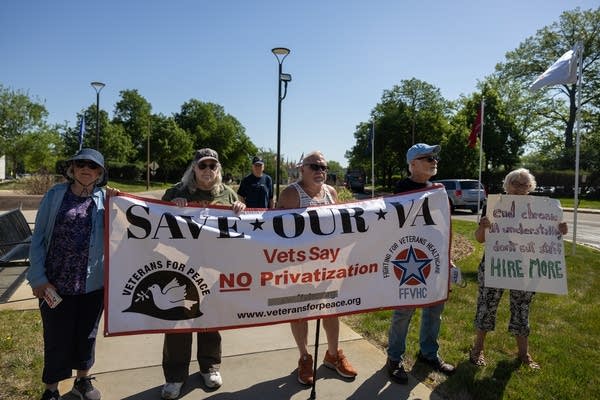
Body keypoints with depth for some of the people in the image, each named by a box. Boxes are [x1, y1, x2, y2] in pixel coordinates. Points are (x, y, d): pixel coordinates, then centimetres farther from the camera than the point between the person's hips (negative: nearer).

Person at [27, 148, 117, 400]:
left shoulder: (105, 198, 1)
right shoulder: (55, 194, -2)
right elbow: (38, 237, -2)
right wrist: (38, 278, -7)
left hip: (93, 283, 1)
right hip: (56, 283, -1)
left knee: (87, 334, 17)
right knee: (57, 338, 11)